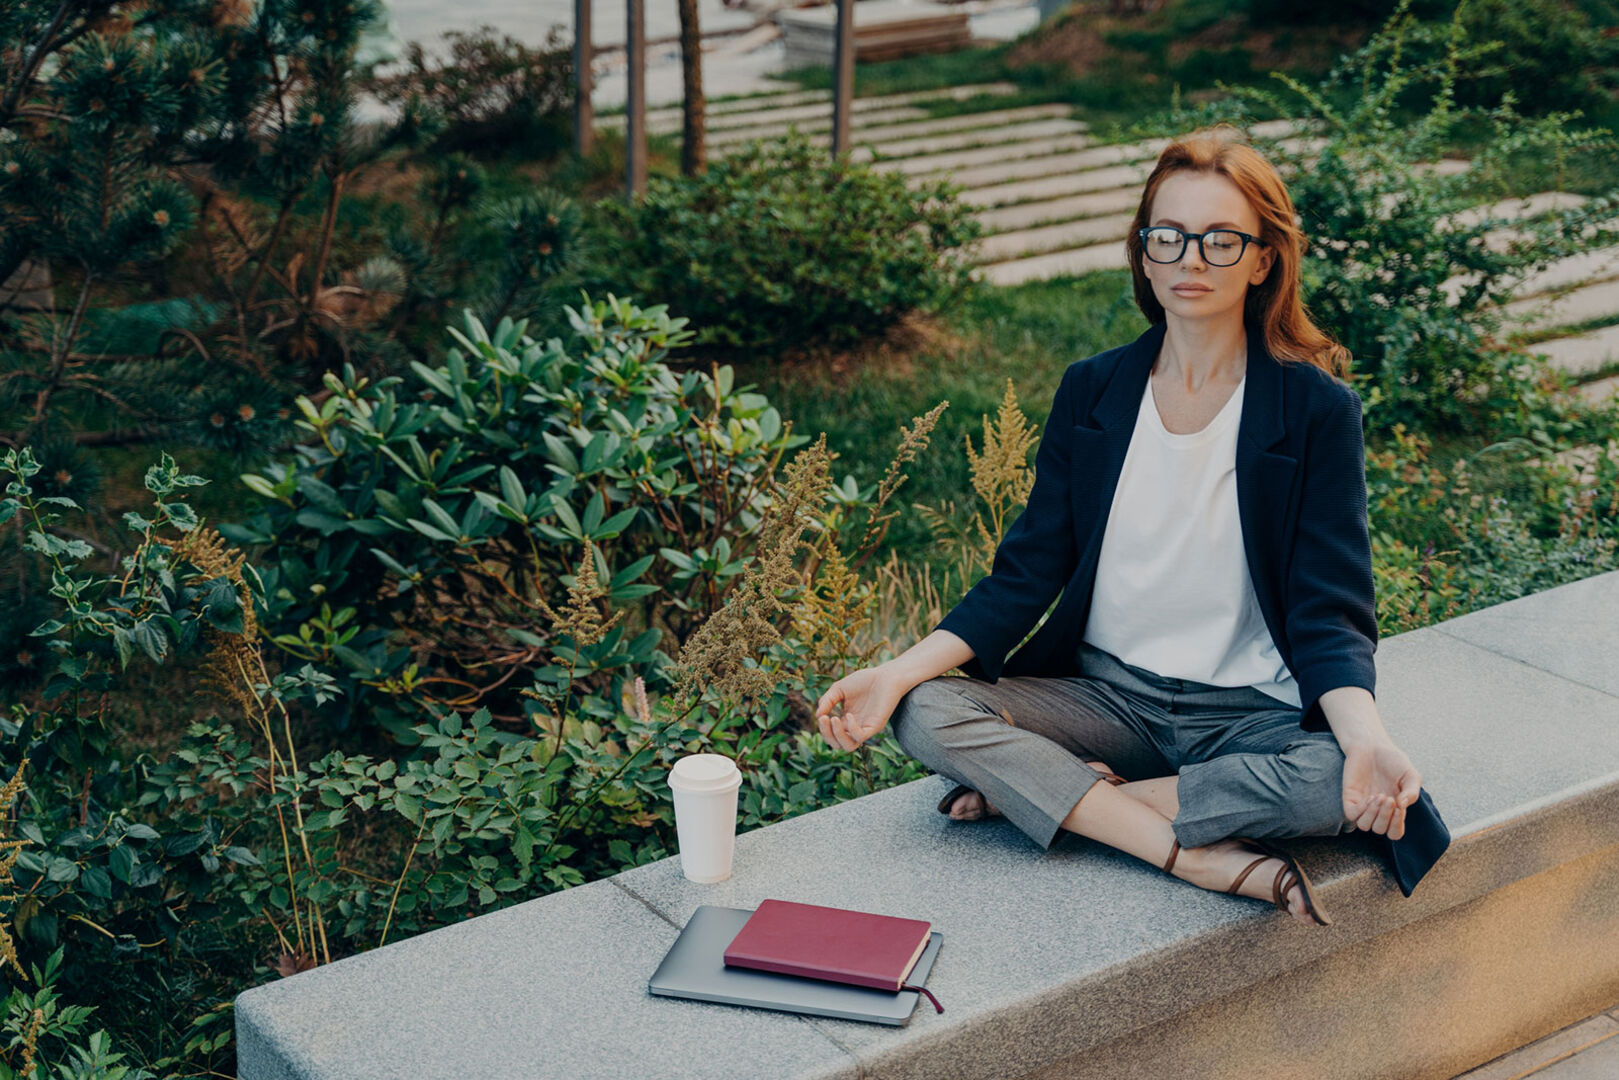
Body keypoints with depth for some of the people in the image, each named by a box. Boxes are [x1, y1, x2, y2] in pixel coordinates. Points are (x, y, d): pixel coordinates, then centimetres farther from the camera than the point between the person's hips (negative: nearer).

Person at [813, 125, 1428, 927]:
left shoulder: (1317, 410, -6)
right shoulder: (1091, 392, 3)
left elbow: (1328, 614, -9)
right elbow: (1024, 576, 3)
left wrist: (1367, 738, -30)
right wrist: (899, 672, -12)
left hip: (1253, 713, -2)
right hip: (1104, 694, 3)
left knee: (1346, 788, -35)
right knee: (927, 714, -23)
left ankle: (1045, 790, -19)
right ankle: (1206, 857, -26)